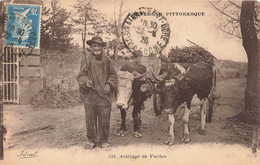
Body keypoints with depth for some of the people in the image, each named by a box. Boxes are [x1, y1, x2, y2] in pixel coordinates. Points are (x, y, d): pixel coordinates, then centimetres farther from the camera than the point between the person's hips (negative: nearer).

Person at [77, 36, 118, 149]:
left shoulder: (106, 60, 8)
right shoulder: (87, 59, 2)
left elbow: (113, 75, 13)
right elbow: (81, 75, 1)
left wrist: (109, 84, -4)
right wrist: (85, 81, -20)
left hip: (104, 94, 1)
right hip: (89, 94, -1)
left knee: (104, 120, 3)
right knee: (90, 119, 3)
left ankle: (103, 141, 18)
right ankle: (91, 141, 18)